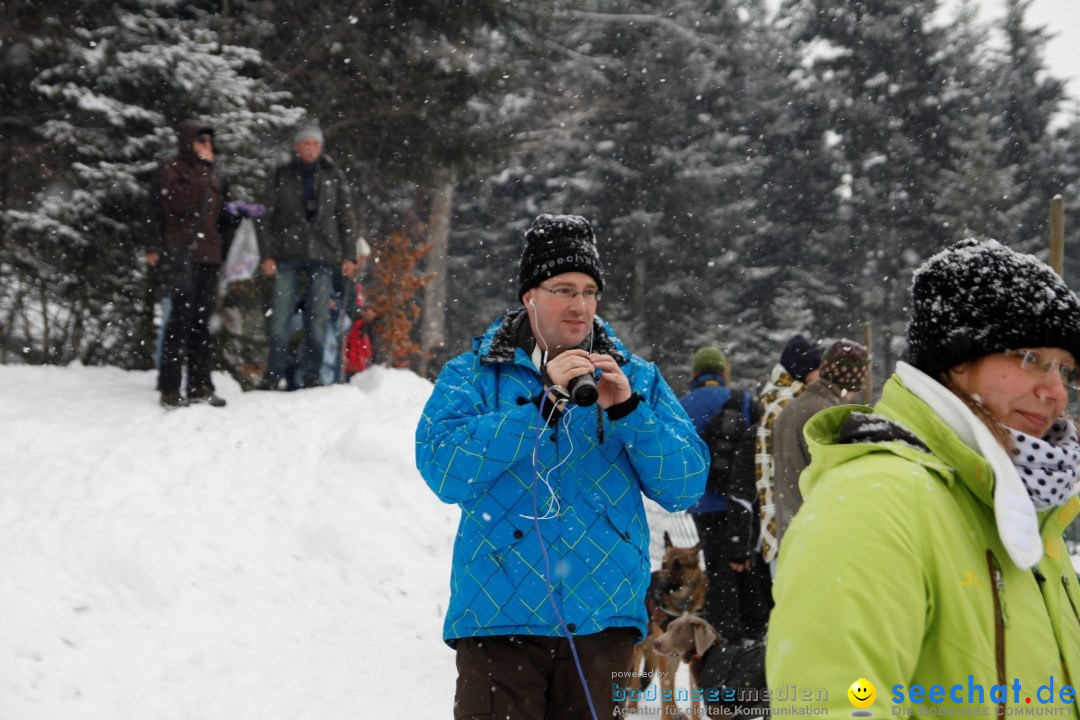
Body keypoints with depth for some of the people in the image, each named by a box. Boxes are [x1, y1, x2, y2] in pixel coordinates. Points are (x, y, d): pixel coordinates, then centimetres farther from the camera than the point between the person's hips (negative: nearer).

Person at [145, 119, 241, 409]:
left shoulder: (215, 178, 21)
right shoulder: (170, 171, 3)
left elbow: (223, 219, 27)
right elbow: (154, 211, -2)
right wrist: (154, 248, -10)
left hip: (208, 256, 6)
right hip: (179, 254, -6)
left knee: (201, 320, 7)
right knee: (181, 317, -11)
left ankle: (200, 385, 11)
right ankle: (170, 389, -9)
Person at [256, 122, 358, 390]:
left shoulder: (334, 177, 10)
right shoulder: (281, 176, 7)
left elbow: (346, 217, 10)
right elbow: (267, 218, 6)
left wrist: (349, 255, 3)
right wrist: (267, 254, -3)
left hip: (322, 256, 1)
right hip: (288, 255, -1)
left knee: (318, 318, 0)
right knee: (281, 316, -5)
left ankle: (311, 375, 7)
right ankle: (274, 375, 1)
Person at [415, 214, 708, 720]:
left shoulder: (638, 379, 10)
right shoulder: (474, 375, 3)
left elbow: (687, 487, 1)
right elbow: (443, 469, -14)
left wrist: (628, 411, -13)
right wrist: (544, 402, -18)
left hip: (603, 618, 3)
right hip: (501, 616, -2)